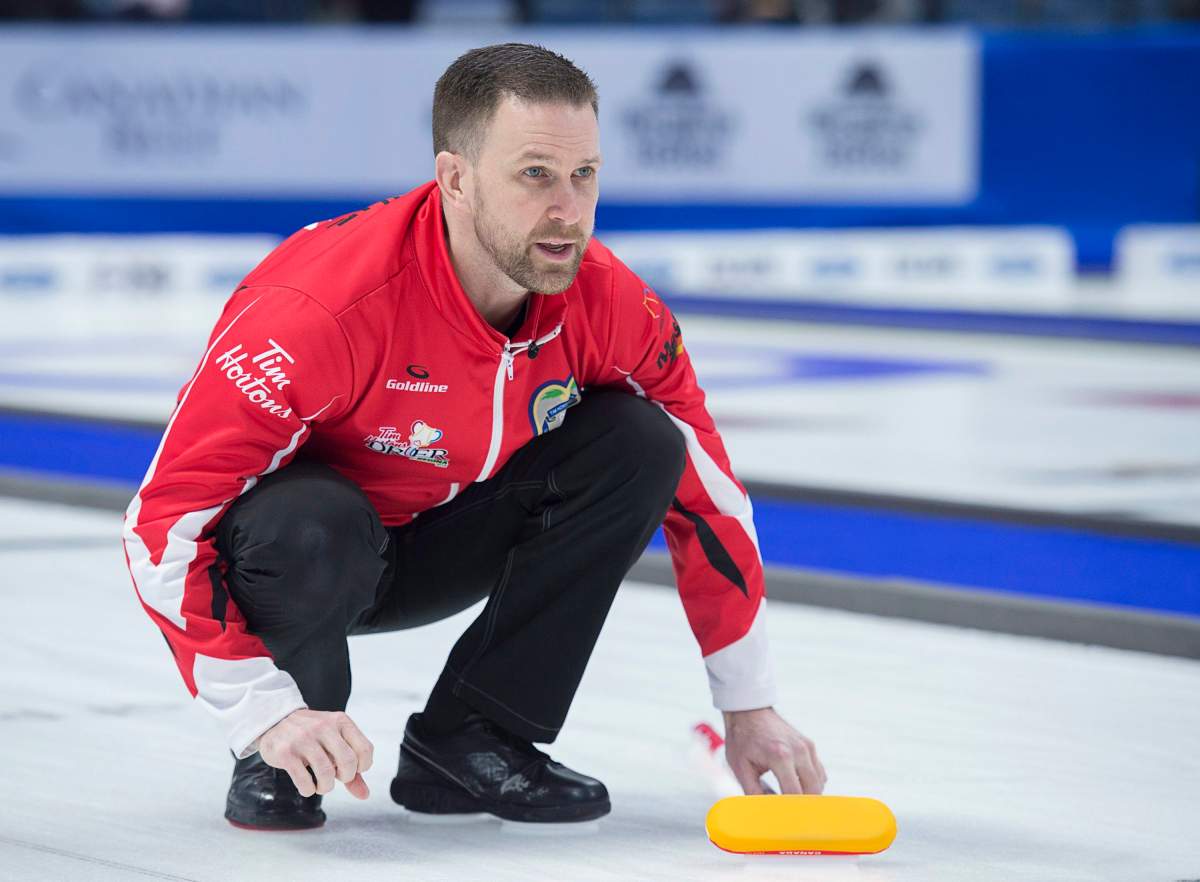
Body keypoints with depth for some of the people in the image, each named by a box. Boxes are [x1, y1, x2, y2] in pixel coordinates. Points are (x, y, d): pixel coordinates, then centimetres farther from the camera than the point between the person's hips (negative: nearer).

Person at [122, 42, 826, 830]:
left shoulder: (608, 305, -19)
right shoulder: (327, 307, -35)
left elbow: (705, 489, -5)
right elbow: (169, 514, -33)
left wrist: (749, 705, -5)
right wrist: (265, 711, -40)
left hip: (440, 545, 5)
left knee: (635, 444, -17)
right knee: (308, 528, -39)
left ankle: (470, 739, -9)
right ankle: (276, 762, -8)